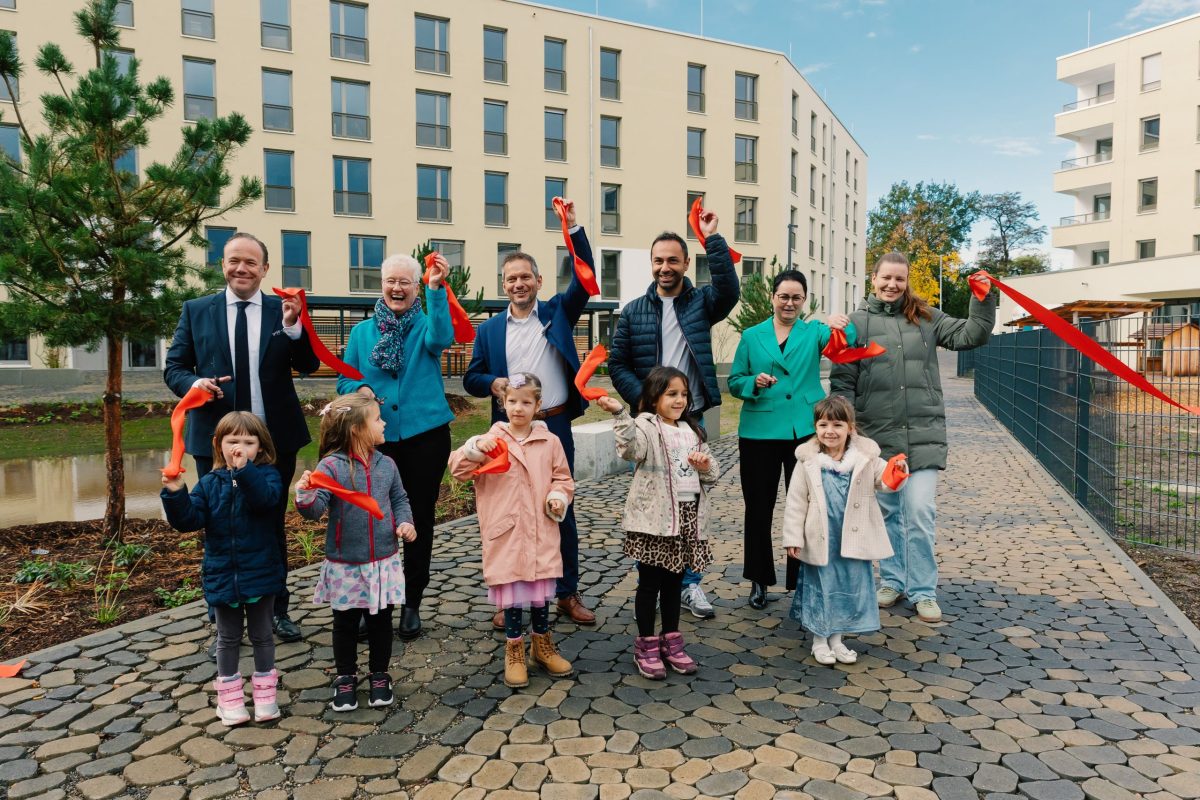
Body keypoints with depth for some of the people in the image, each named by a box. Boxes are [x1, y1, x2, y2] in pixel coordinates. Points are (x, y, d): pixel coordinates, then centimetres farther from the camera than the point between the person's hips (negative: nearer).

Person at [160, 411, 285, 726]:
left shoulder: (266, 475, -9)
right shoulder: (209, 484, 0)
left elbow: (266, 498, -31)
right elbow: (189, 519, -8)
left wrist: (245, 469, -41)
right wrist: (175, 494, -23)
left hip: (260, 573, -2)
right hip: (222, 576, 3)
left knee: (261, 635, 14)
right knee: (228, 638, 17)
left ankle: (265, 691, 30)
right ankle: (230, 694, 32)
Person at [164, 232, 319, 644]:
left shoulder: (283, 310, -1)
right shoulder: (196, 311, 2)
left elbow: (309, 365, -10)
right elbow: (173, 368, 4)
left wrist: (293, 325, -26)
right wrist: (194, 383, -18)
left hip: (274, 440, 0)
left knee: (272, 527, 15)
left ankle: (277, 610, 31)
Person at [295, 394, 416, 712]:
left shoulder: (386, 465, 0)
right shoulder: (331, 466, -14)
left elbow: (399, 500, 11)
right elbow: (317, 508, -20)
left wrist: (405, 521, -6)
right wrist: (305, 496, -41)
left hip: (384, 561, 3)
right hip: (345, 564, -3)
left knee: (381, 621, 14)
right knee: (345, 623, 13)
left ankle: (380, 675, 33)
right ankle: (345, 678, 33)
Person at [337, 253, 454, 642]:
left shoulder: (425, 325, 2)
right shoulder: (362, 331, 10)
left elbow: (441, 339, -22)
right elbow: (345, 379, 11)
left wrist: (438, 288, -32)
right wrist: (360, 390, -13)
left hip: (425, 436, -2)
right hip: (376, 438, 2)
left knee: (420, 519, 7)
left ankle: (412, 603, 21)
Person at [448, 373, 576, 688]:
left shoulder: (550, 442, 2)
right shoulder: (491, 441, -2)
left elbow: (563, 478, 11)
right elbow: (458, 469, -7)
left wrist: (557, 497, -8)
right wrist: (475, 448, -23)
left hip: (541, 531, 2)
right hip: (505, 532, -1)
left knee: (541, 589, 12)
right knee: (511, 591, 6)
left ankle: (542, 645, 33)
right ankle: (514, 650, 25)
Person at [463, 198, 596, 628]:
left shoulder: (557, 313, 5)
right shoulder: (489, 329, 8)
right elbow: (471, 377, 9)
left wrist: (573, 227, -13)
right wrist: (493, 384, -13)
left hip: (555, 426, 0)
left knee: (561, 511, 8)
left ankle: (568, 594, 20)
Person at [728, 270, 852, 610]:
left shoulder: (814, 331, 4)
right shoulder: (752, 336, 7)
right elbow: (734, 381, 7)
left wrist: (840, 325, -39)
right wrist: (753, 383, -14)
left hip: (805, 431, 0)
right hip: (759, 432, 1)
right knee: (758, 508, 9)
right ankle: (759, 580, 25)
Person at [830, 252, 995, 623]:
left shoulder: (925, 317, 8)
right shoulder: (857, 322, 2)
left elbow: (970, 335, 5)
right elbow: (842, 381, 1)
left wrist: (983, 300, -9)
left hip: (923, 434, 0)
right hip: (877, 434, 0)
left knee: (920, 513, -4)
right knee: (887, 512, 12)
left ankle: (923, 590, 11)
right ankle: (892, 580, 28)